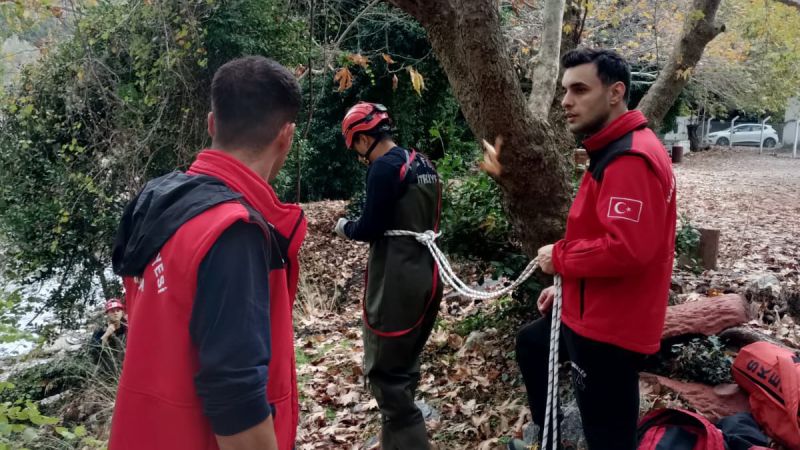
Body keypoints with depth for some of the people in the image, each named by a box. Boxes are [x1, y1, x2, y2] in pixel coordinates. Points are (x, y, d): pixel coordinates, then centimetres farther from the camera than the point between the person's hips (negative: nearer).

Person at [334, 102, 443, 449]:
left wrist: (345, 227, 5)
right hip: (426, 278, 9)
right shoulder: (424, 164, 12)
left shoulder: (384, 167, -14)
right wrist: (359, 224, 19)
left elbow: (370, 229, -15)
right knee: (404, 367, 19)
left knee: (386, 373, 0)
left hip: (395, 284, -9)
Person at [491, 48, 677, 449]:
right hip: (593, 311, 11)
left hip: (609, 326, -11)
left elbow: (626, 247, -33)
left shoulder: (631, 159, -24)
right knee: (531, 343, 31)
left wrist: (559, 257, -17)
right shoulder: (611, 151, 11)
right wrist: (565, 284, 16)